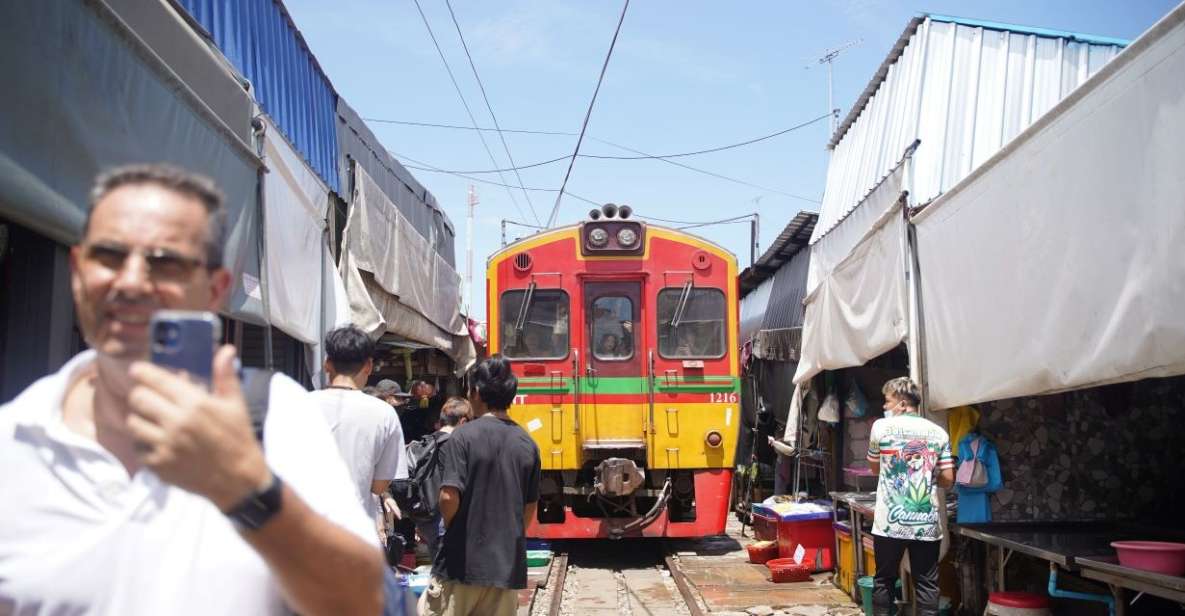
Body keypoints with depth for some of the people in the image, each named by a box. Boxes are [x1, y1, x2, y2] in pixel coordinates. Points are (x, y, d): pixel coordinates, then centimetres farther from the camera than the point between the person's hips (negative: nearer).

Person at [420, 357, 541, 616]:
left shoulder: (464, 436, -10)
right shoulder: (527, 444, 5)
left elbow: (450, 497, -16)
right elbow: (530, 507, 11)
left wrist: (450, 528, 3)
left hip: (463, 562, -4)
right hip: (508, 563, 5)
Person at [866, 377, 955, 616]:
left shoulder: (881, 426, -1)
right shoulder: (938, 432, 3)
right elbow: (948, 479, 3)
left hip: (890, 522, -1)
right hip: (927, 523, 1)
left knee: (884, 580, 10)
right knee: (927, 584, 5)